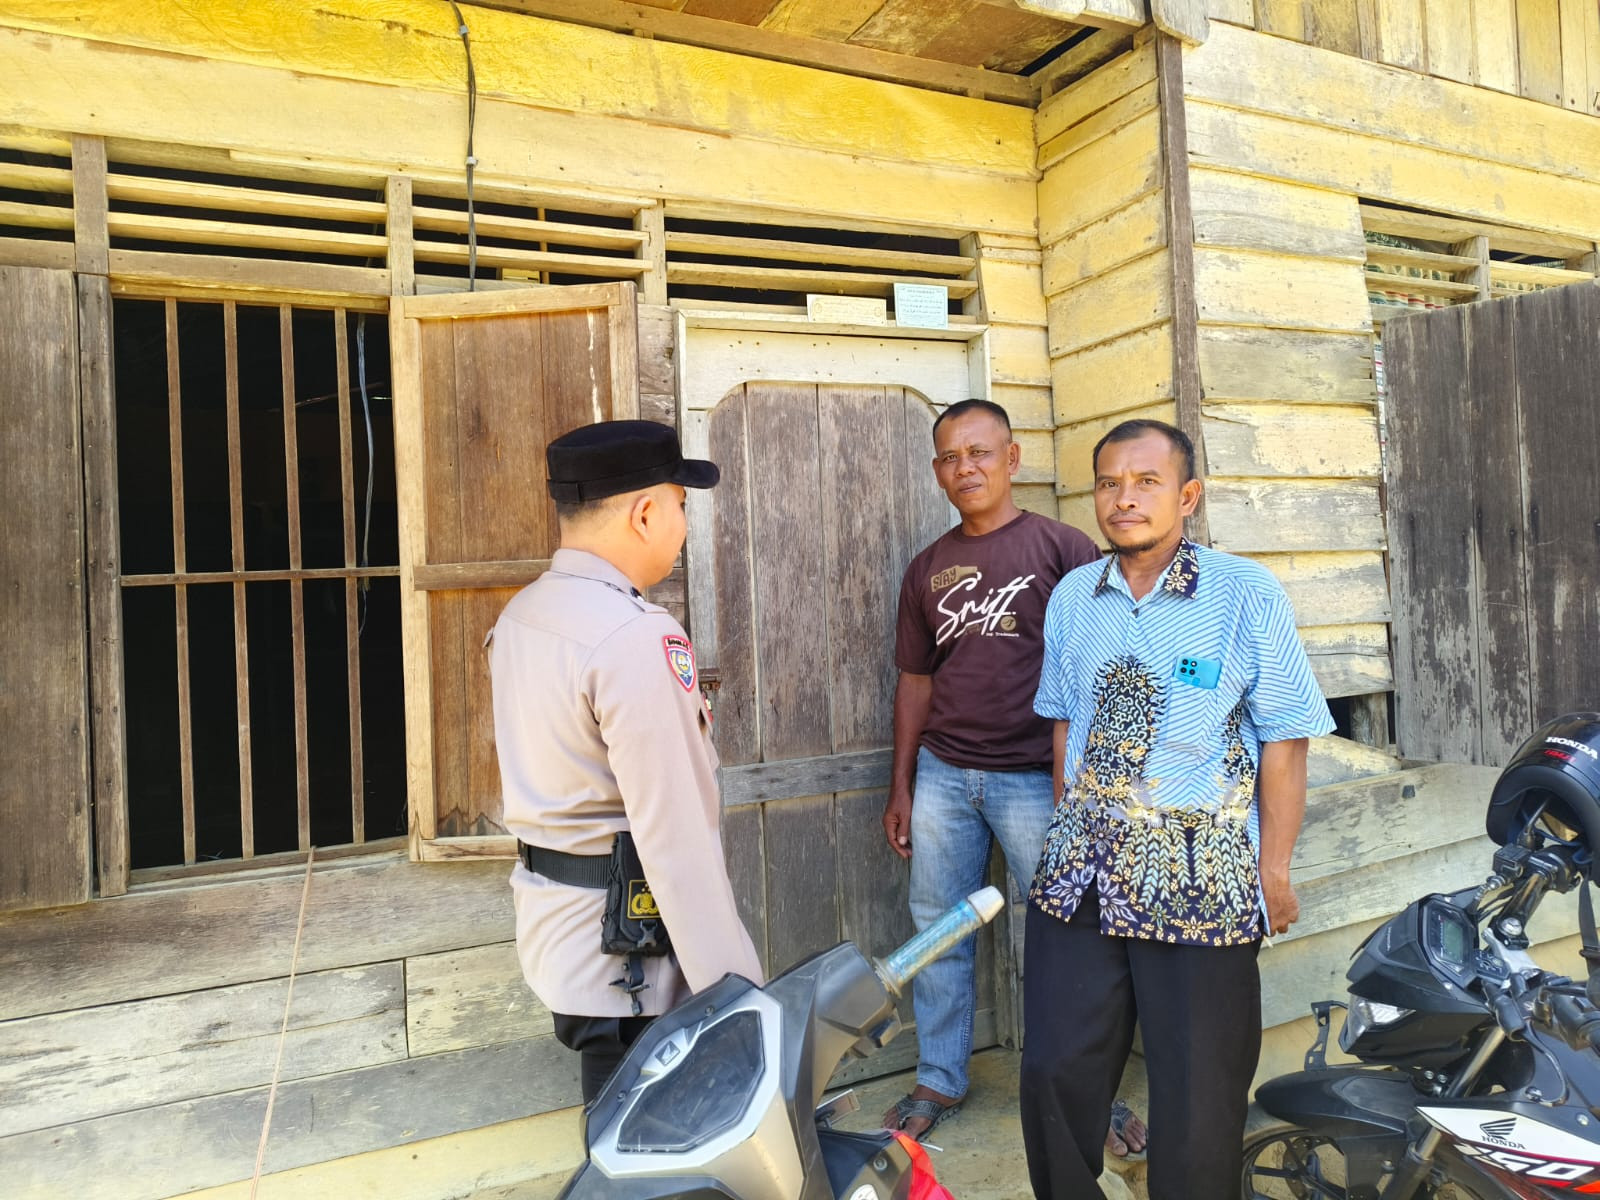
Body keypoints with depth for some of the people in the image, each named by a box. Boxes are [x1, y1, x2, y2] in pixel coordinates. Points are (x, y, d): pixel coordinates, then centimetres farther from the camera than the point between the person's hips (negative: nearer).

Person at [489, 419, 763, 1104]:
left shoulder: (520, 615, 6)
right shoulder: (637, 637, -23)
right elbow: (674, 833, -26)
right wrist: (735, 988, -21)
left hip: (548, 917, 9)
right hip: (628, 946, -9)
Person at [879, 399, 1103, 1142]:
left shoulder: (1061, 548, -3)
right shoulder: (928, 569, 10)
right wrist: (900, 788, 12)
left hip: (1034, 776, -4)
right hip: (943, 773, 4)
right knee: (937, 930, 11)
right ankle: (939, 1080, 29)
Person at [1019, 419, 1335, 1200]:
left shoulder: (1246, 595, -8)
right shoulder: (1072, 597, 5)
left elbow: (1283, 742, -6)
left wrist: (1273, 870, -5)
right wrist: (1069, 830, 13)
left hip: (1201, 876, -4)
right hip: (1082, 869, 4)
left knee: (1198, 1092, 9)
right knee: (1055, 1069, 12)